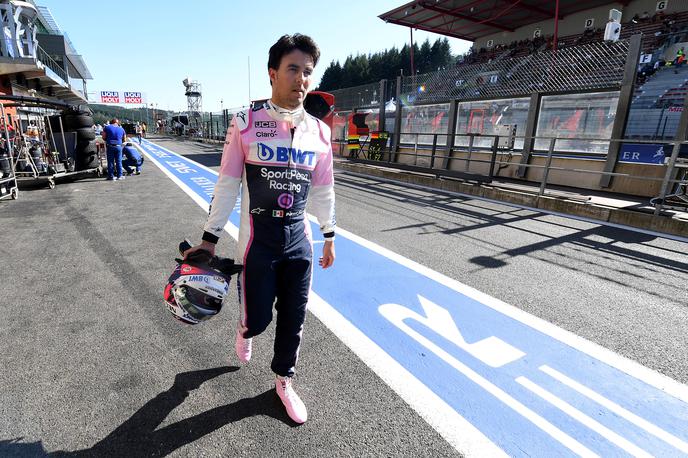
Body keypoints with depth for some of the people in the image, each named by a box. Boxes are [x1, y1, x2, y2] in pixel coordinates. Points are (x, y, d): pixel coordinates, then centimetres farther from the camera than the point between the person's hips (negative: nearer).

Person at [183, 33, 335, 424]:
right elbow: (227, 184, -4)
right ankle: (246, 330, 47)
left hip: (300, 237, 3)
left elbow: (323, 189, 10)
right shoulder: (246, 123, -7)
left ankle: (284, 380, 37)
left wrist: (329, 236, 14)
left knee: (294, 317, 11)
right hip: (258, 238, -3)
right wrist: (210, 238, -4)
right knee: (258, 317, 6)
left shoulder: (320, 131, 2)